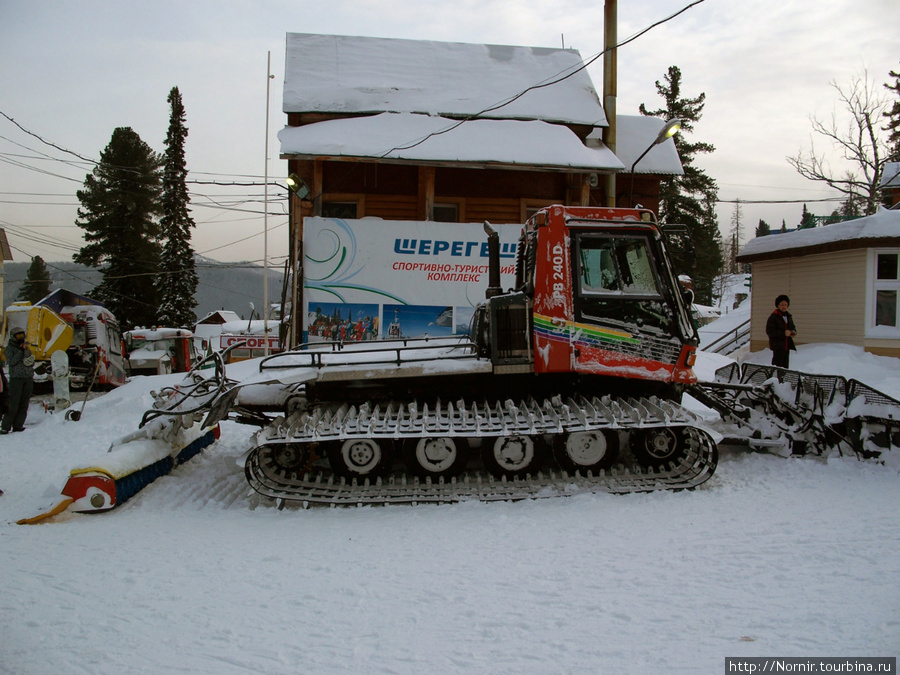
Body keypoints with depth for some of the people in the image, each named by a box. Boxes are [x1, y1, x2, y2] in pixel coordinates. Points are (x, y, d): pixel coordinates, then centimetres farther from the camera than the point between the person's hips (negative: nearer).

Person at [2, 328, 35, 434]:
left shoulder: (26, 347, 16)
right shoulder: (9, 348, 2)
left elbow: (32, 362, 16)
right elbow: (11, 361, -11)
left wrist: (30, 360, -6)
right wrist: (20, 351, -14)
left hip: (28, 378, 5)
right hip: (16, 378, -5)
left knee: (24, 403, 3)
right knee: (13, 404, -9)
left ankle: (18, 425, 7)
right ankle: (5, 427, -4)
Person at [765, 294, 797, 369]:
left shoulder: (788, 316, 14)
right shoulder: (773, 316, -9)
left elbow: (792, 327, 26)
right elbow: (769, 331, -14)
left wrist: (793, 332, 2)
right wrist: (783, 333, -22)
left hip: (787, 345, 7)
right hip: (777, 345, -7)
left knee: (785, 364, 10)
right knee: (777, 365, -11)